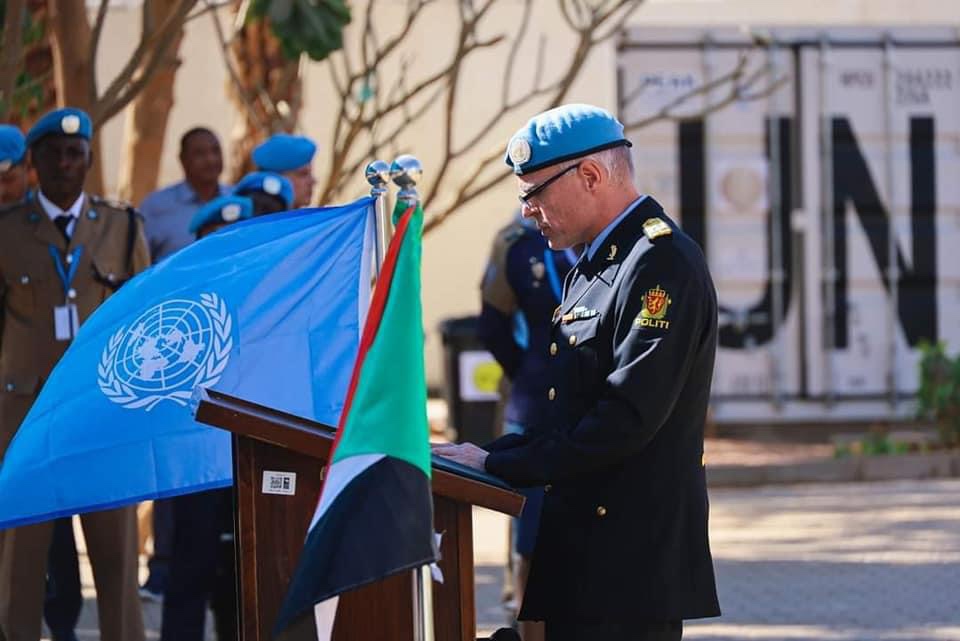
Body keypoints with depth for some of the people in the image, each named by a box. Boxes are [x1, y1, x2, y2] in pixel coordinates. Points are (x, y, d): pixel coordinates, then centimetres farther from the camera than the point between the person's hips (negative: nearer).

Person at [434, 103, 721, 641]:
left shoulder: (662, 262, -14)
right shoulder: (592, 268, 18)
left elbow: (628, 417, -22)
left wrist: (499, 465, -17)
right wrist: (489, 455, 3)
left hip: (631, 564, -10)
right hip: (582, 555, 10)